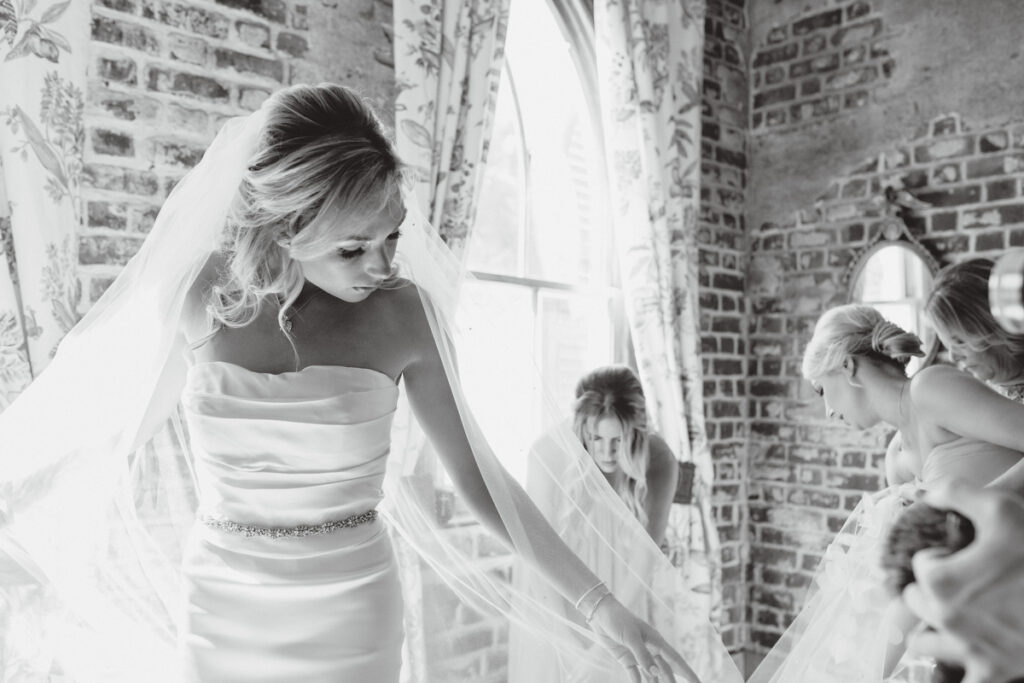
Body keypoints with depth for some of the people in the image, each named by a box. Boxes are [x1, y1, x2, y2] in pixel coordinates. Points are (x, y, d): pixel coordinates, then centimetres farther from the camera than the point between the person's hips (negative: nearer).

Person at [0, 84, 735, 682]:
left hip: (349, 622, -2)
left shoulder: (402, 313, -14)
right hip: (220, 613, 2)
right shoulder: (197, 300, -9)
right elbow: (126, 425, 9)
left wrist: (601, 605, -8)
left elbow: (478, 475, -7)